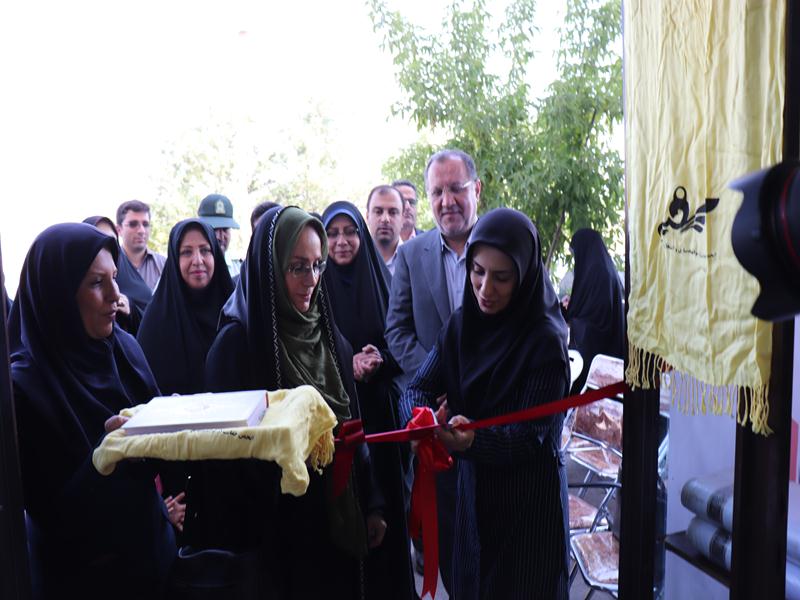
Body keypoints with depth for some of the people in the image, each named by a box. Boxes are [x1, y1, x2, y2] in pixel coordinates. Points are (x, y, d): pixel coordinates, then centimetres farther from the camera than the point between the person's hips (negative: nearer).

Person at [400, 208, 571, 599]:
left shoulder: (546, 339, -18)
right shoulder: (461, 323, -2)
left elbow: (530, 436, -19)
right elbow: (418, 388, -5)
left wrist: (473, 439, -38)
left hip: (528, 503, -5)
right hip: (473, 490, 5)